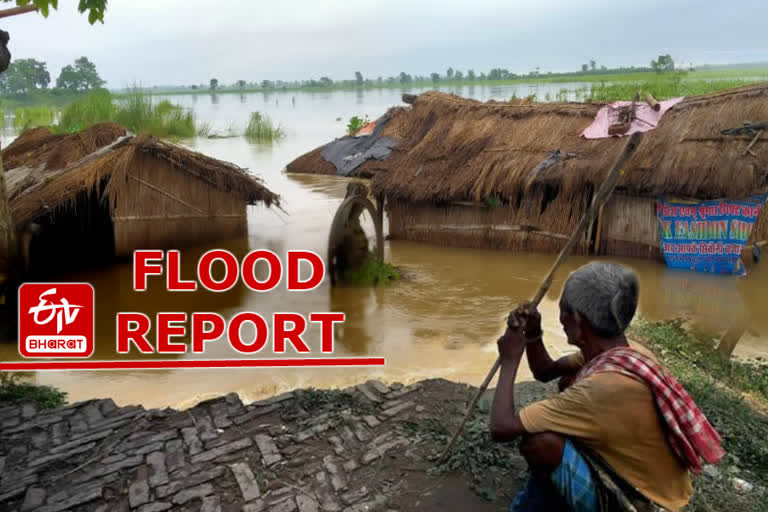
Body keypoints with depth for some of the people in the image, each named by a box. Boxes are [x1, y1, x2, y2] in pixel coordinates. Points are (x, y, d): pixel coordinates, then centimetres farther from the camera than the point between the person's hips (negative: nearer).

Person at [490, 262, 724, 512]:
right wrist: (532, 334, -6)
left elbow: (501, 428, -30)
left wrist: (510, 360, -16)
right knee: (570, 384, 10)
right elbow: (545, 371, 12)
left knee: (539, 440, -26)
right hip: (638, 474, 9)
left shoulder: (604, 385, -33)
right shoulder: (610, 352, -6)